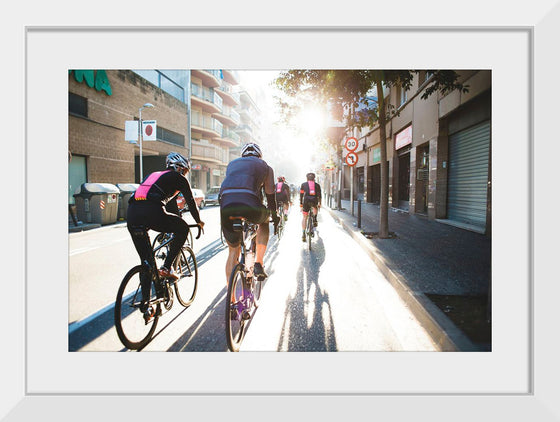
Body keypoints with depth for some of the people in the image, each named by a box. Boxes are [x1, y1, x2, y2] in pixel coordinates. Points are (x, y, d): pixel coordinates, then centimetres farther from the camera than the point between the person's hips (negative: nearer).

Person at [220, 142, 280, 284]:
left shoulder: (232, 164, 32)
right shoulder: (265, 166, 24)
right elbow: (270, 195, 24)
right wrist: (275, 216, 37)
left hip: (226, 207, 3)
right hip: (250, 206, -2)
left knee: (233, 250, 18)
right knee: (264, 222, 34)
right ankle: (258, 264, 22)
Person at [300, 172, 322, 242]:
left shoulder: (303, 184, 19)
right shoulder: (317, 185, 20)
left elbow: (301, 195, 19)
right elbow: (319, 195, 22)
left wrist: (301, 204, 24)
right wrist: (319, 203, 33)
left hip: (306, 200, -1)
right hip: (314, 201, 1)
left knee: (304, 218, 9)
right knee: (315, 208, 38)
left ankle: (303, 234, -1)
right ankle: (315, 220, 18)